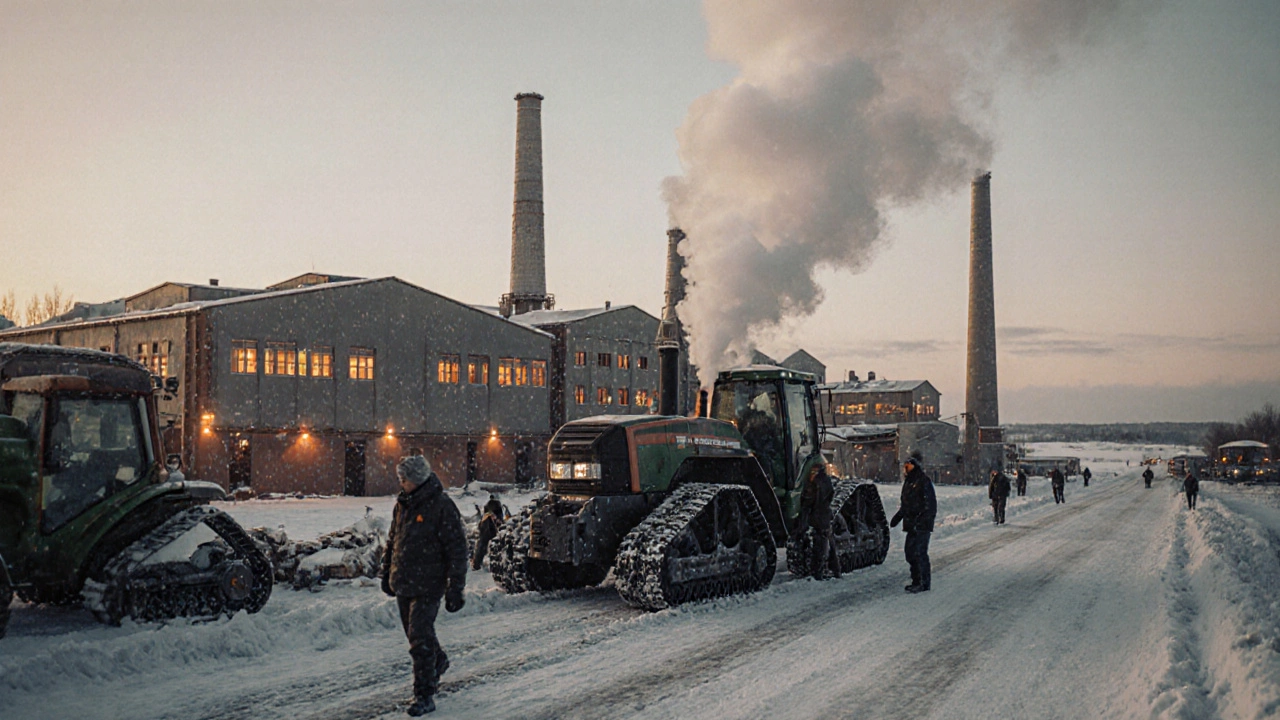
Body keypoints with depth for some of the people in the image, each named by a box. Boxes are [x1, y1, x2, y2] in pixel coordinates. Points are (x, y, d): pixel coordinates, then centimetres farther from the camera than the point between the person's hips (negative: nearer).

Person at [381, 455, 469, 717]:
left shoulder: (442, 506, -15)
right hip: (403, 584, 7)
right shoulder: (402, 504, 8)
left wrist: (455, 589, -15)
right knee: (415, 634, 19)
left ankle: (424, 695, 1)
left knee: (420, 639, -8)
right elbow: (392, 540, 21)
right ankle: (438, 662, 45)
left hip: (427, 586, -7)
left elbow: (457, 550, -14)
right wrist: (387, 573, 20)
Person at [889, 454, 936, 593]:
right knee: (909, 551, 10)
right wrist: (898, 516, 15)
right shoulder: (908, 481, 16)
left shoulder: (924, 481, -11)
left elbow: (930, 503, -17)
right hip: (912, 524, 9)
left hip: (922, 524, -9)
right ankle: (916, 580, 20)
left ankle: (925, 583, -2)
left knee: (920, 552, -9)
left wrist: (921, 519, -23)